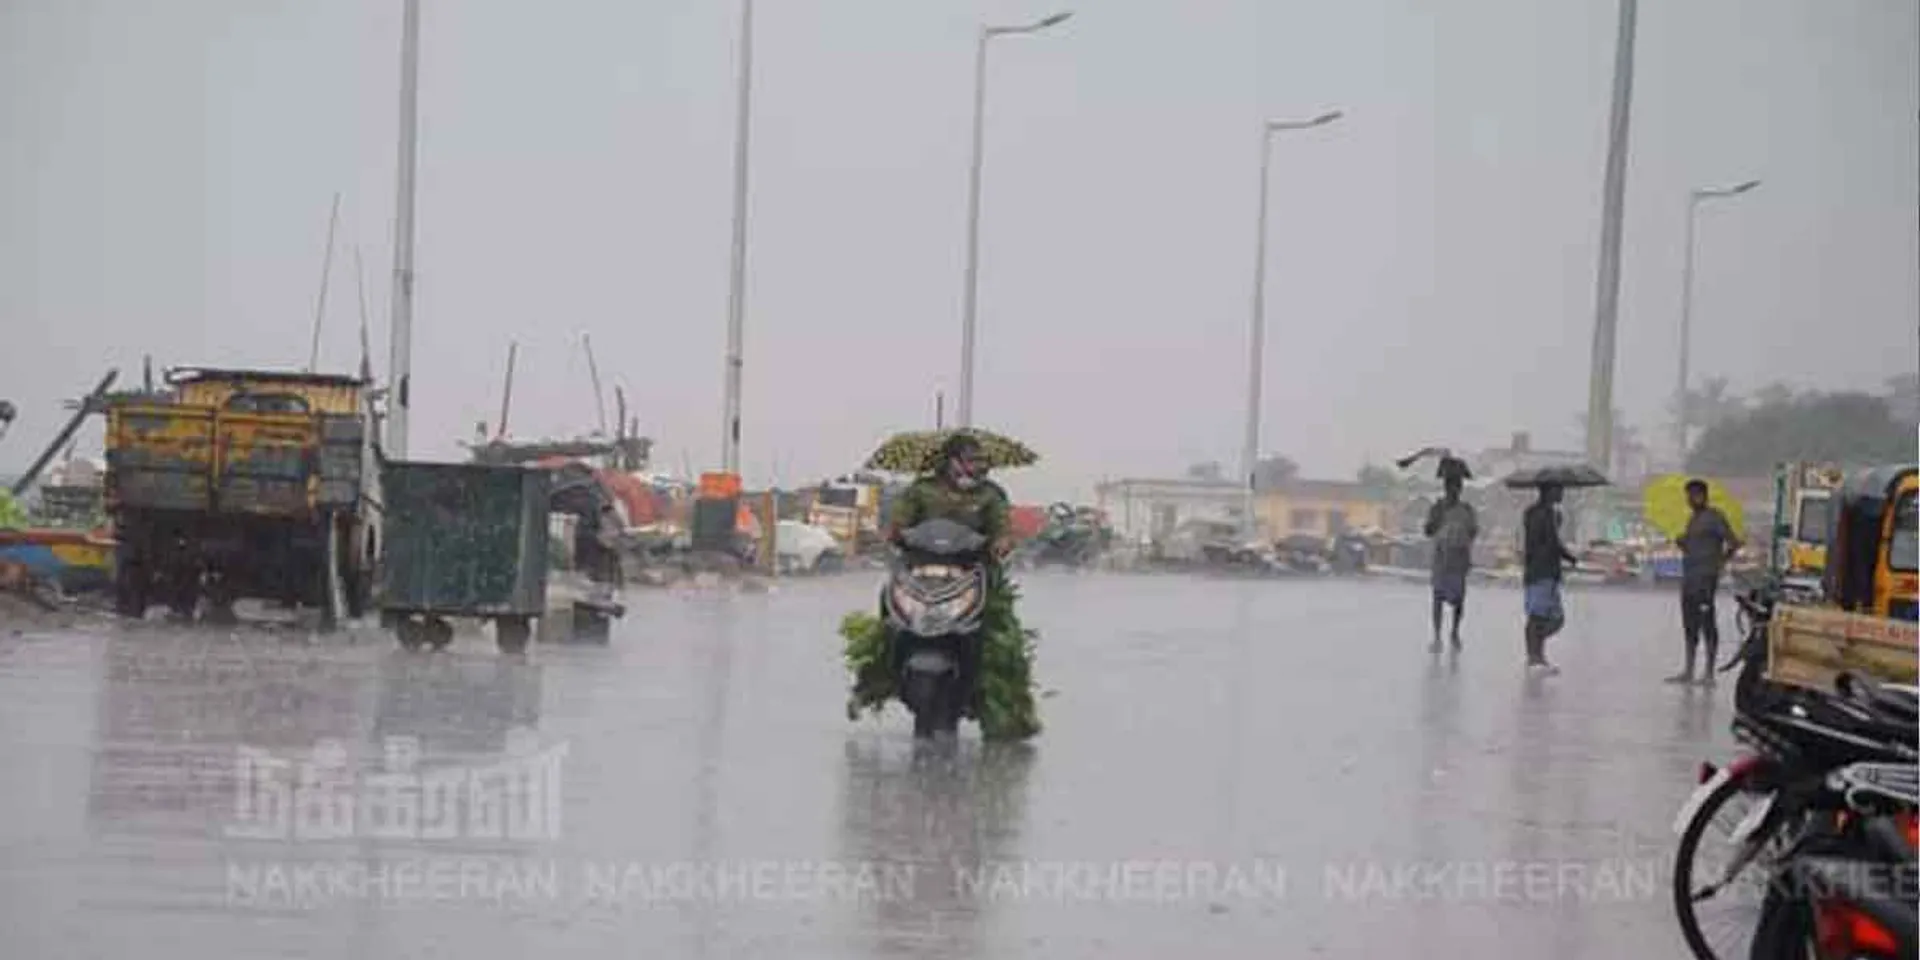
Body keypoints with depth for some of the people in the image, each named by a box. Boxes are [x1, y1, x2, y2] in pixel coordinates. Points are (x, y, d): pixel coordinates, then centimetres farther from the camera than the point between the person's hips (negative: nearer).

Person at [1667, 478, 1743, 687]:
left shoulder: (1714, 517, -7)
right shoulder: (1692, 519, 19)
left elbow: (1733, 543, -12)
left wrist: (1720, 562, -12)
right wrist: (1681, 543, 9)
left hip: (1706, 578, -9)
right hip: (1688, 576, 9)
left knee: (1707, 624, -8)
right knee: (1689, 625, 11)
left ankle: (1709, 673, -7)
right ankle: (1688, 671, 16)